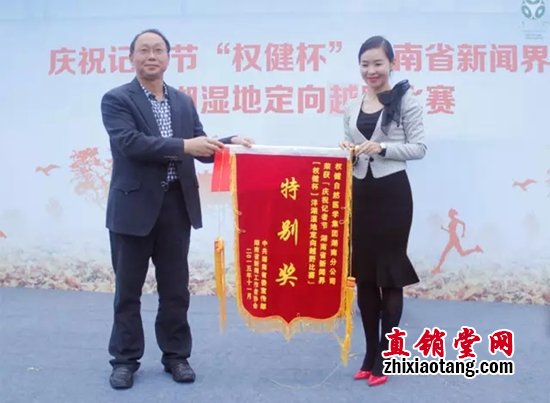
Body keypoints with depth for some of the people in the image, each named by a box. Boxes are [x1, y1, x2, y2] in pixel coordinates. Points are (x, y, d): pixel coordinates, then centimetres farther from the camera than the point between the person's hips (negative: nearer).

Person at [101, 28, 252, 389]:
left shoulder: (184, 102, 13)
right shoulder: (116, 100, -3)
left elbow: (201, 148, 12)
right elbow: (130, 143, -19)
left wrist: (229, 142, -8)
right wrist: (184, 145, -24)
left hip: (176, 206, 4)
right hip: (134, 206, -4)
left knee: (175, 287, 10)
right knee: (128, 288, 6)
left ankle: (176, 355, 23)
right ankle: (125, 359, 19)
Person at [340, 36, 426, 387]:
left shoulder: (406, 100, -3)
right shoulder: (352, 107, 12)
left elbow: (419, 147, -7)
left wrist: (381, 148, -19)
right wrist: (348, 152, -4)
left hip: (392, 193, -5)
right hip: (360, 194, 5)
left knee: (390, 274, 1)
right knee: (363, 275, 8)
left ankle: (384, 358, 11)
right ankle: (370, 355, 20)